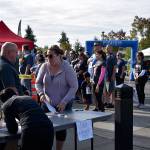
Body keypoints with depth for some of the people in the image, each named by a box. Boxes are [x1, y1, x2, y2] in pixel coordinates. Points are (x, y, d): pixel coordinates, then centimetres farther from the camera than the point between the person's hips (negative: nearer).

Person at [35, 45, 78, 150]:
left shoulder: (67, 68, -14)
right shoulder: (45, 66, -5)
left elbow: (74, 87, -12)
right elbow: (38, 83, 5)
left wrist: (64, 102, -20)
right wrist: (41, 93, -15)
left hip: (63, 105, -2)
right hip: (47, 103, 2)